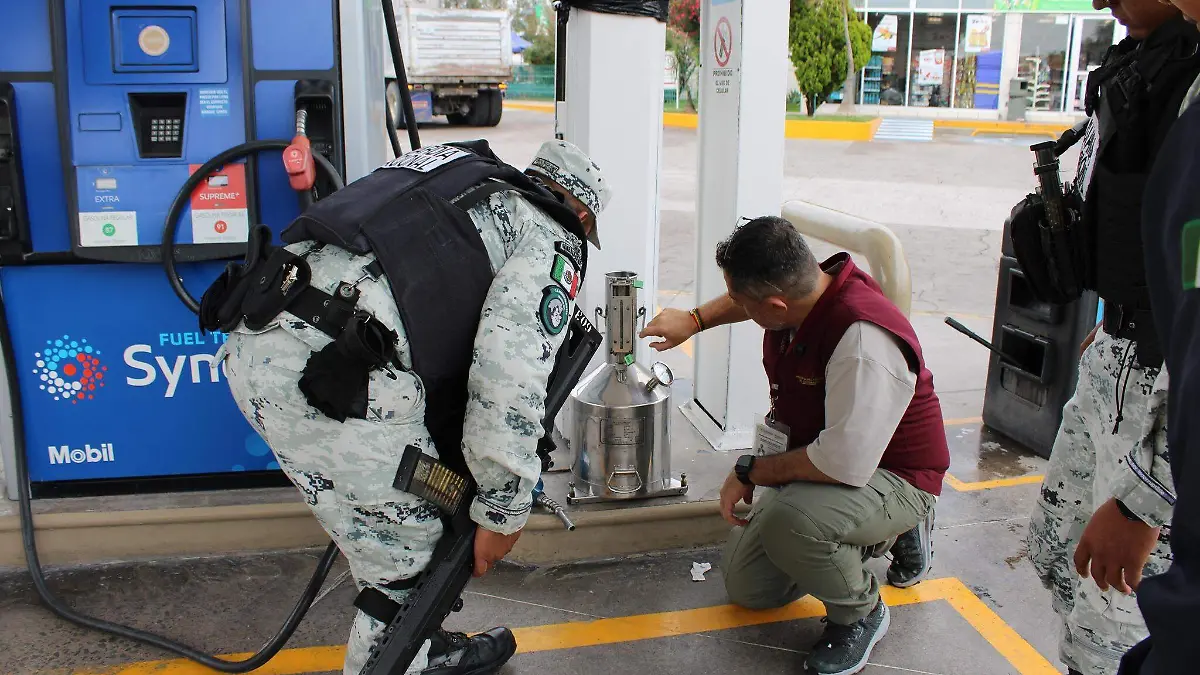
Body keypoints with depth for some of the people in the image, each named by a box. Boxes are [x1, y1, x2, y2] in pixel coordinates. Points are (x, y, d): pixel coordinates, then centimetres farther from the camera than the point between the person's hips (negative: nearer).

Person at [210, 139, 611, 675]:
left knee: (390, 531, 25)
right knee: (408, 555, 9)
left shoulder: (465, 187, 30)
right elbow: (510, 377, -8)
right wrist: (503, 510, 2)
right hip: (335, 372, -9)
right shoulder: (550, 239, 6)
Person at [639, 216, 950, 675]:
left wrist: (750, 472, -23)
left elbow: (846, 464, -37)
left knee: (785, 520, -38)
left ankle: (861, 614, -6)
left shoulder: (863, 341, -37)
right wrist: (694, 319, 12)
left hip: (891, 478, -8)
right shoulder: (802, 286, -11)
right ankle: (875, 534, 25)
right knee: (745, 586, 11)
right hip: (816, 461, 9)